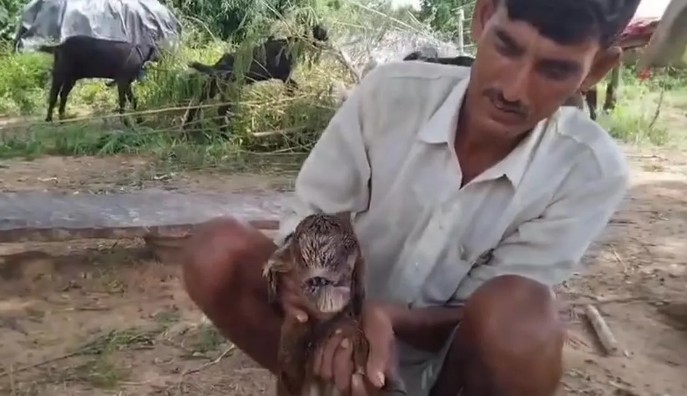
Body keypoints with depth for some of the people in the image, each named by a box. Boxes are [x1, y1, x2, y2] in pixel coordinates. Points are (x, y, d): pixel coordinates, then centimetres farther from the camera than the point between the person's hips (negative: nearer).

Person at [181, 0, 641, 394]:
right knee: (217, 251, -22)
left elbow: (489, 316, -17)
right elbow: (307, 221, -10)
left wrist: (387, 317, -36)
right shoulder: (391, 93, -19)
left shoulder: (590, 171, -20)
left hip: (447, 358, 0)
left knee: (521, 313, -34)